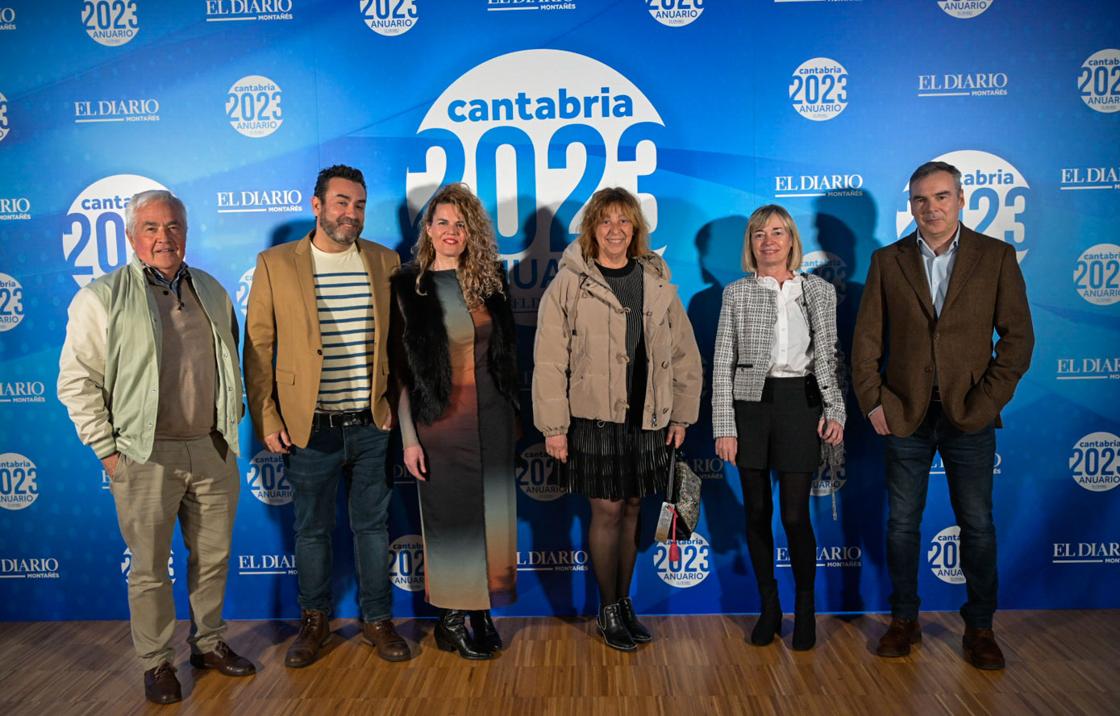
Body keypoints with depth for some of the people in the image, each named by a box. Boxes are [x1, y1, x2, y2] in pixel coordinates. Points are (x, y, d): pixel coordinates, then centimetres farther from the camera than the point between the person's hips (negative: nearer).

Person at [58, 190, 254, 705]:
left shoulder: (211, 291, 11)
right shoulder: (101, 298, -4)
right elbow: (76, 382, -4)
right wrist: (107, 450, -6)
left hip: (213, 450, 4)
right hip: (146, 456, -4)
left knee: (213, 556, 14)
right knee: (150, 568, 7)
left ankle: (209, 643, 33)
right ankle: (157, 662, 25)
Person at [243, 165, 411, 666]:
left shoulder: (385, 262, 3)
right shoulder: (275, 264, -3)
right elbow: (257, 347, -1)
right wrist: (266, 419, -4)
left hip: (373, 424, 2)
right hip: (310, 427, -1)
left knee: (373, 526, 13)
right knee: (311, 530, 13)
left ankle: (377, 619, 30)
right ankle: (314, 621, 33)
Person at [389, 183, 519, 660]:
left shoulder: (489, 280, 5)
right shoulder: (407, 286, -5)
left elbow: (506, 349, 10)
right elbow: (400, 368, -6)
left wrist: (513, 410, 6)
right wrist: (409, 438, -9)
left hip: (491, 418, 4)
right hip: (439, 422, -3)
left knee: (492, 516, 9)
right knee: (450, 518, 6)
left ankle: (481, 612, 25)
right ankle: (452, 620, 23)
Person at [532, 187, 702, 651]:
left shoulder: (658, 282, 7)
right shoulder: (568, 284, -4)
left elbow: (684, 355, 11)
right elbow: (549, 361, -7)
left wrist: (681, 416, 9)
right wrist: (553, 425, -10)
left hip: (647, 420, 4)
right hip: (594, 418, -3)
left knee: (631, 510, 13)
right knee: (607, 511, 2)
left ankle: (624, 603, 30)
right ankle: (608, 609, 21)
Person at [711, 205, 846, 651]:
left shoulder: (819, 291, 8)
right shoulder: (736, 293, 4)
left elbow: (831, 356, 9)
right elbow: (722, 363, 1)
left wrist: (835, 410, -2)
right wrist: (724, 426, -5)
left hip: (800, 404, 0)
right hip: (750, 405, 1)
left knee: (795, 514, -2)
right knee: (757, 511, 7)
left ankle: (805, 609, 20)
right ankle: (769, 607, 24)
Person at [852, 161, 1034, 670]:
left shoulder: (996, 257, 2)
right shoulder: (888, 261, 4)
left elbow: (1018, 336, -1)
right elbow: (866, 339, 3)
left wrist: (986, 401, -9)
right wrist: (871, 401, -4)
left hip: (969, 416, -1)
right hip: (904, 414, 1)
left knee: (977, 526, 8)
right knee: (902, 523, 9)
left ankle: (980, 627, 25)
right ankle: (904, 620, 24)